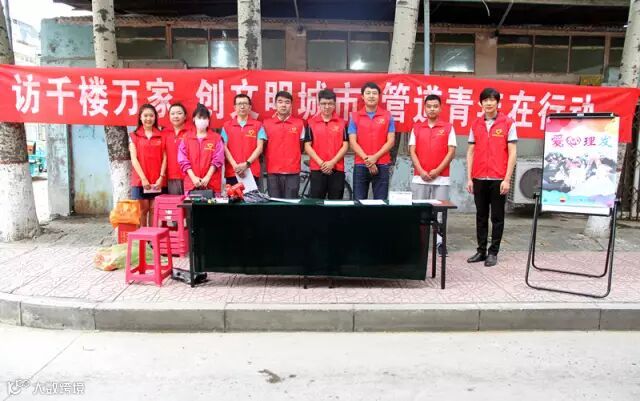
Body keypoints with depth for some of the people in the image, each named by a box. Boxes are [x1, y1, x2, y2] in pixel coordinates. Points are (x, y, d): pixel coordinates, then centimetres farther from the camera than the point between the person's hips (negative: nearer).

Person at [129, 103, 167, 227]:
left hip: (158, 181, 1)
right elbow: (134, 159, -2)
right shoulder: (134, 136, 5)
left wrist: (161, 177, -7)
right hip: (140, 180, -1)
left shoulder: (161, 136, 9)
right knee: (142, 210, 2)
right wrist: (143, 178, -10)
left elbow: (164, 158, 4)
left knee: (154, 210, 3)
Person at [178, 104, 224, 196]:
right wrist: (193, 177, -10)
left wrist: (207, 177, -12)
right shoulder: (187, 138, 8)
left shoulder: (216, 138, 5)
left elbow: (217, 160, -3)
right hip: (191, 182, 1)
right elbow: (183, 160, 1)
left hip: (211, 183, -1)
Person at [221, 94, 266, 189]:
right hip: (232, 172, 1)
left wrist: (246, 164, -12)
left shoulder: (258, 125, 7)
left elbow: (259, 147, 0)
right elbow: (225, 148, 3)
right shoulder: (226, 126, 9)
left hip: (252, 171, -1)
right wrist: (235, 165, -11)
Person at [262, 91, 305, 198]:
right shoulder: (266, 123, 4)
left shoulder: (299, 123, 3)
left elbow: (302, 146, 12)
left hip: (293, 172, 0)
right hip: (273, 172, 1)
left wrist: (294, 159, 8)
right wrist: (270, 159, 7)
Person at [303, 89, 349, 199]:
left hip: (337, 169, 1)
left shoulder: (342, 123, 7)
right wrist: (321, 163, -10)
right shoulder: (311, 123, 5)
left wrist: (332, 162, -10)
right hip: (317, 169, -1)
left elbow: (345, 145, 2)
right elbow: (307, 146, 1)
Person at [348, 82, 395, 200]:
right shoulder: (355, 116, 6)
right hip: (360, 165, 0)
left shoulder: (387, 116, 6)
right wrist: (366, 159, -12)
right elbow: (353, 142, -1)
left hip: (382, 165, 0)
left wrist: (375, 157, -11)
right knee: (359, 201, 2)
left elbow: (391, 141, 0)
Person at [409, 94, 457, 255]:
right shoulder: (416, 128, 9)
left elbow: (451, 152, -1)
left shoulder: (448, 128, 4)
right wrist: (421, 171, -8)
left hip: (441, 177, -1)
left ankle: (440, 242, 7)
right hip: (420, 177, 2)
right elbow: (412, 151, 4)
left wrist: (438, 170, -10)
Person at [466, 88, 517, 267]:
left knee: (497, 217, 5)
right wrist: (469, 178, 4)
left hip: (498, 179, -3)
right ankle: (481, 250, 19)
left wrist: (507, 179, -9)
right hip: (479, 179, 3)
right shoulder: (476, 124, 9)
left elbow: (512, 153, -3)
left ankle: (493, 252, 14)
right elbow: (470, 152, 10)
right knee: (481, 216, 10)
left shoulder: (508, 123, 0)